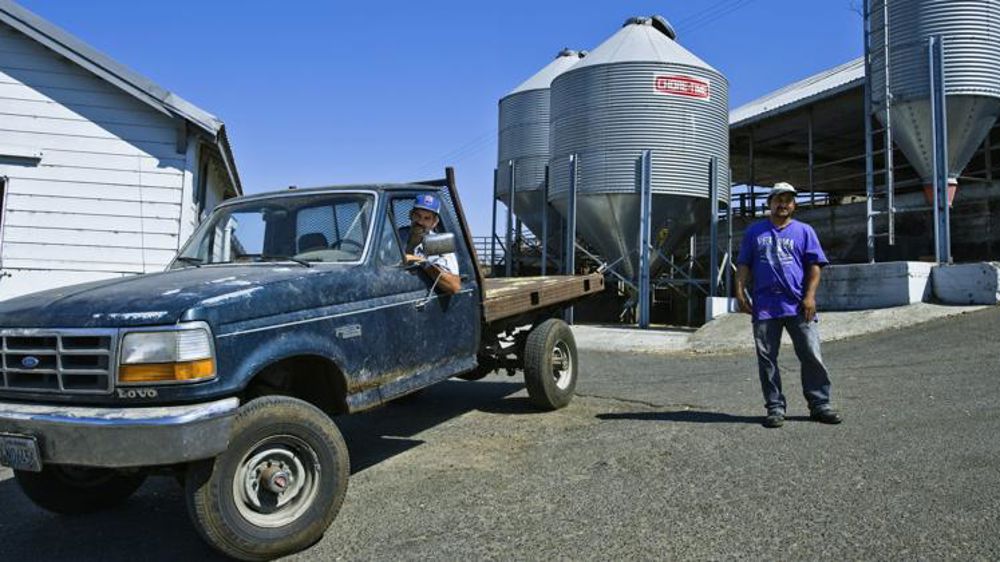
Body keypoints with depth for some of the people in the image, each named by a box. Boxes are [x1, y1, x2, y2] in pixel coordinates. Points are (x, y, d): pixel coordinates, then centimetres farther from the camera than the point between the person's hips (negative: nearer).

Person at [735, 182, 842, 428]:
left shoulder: (804, 231, 12)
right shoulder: (754, 231, 15)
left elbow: (814, 266, 5)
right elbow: (744, 265, 13)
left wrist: (810, 296, -6)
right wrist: (740, 291, 0)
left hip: (798, 306, -1)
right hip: (764, 306, 1)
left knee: (812, 356, -2)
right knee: (767, 359, 2)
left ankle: (820, 404, 9)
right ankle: (775, 407, 10)